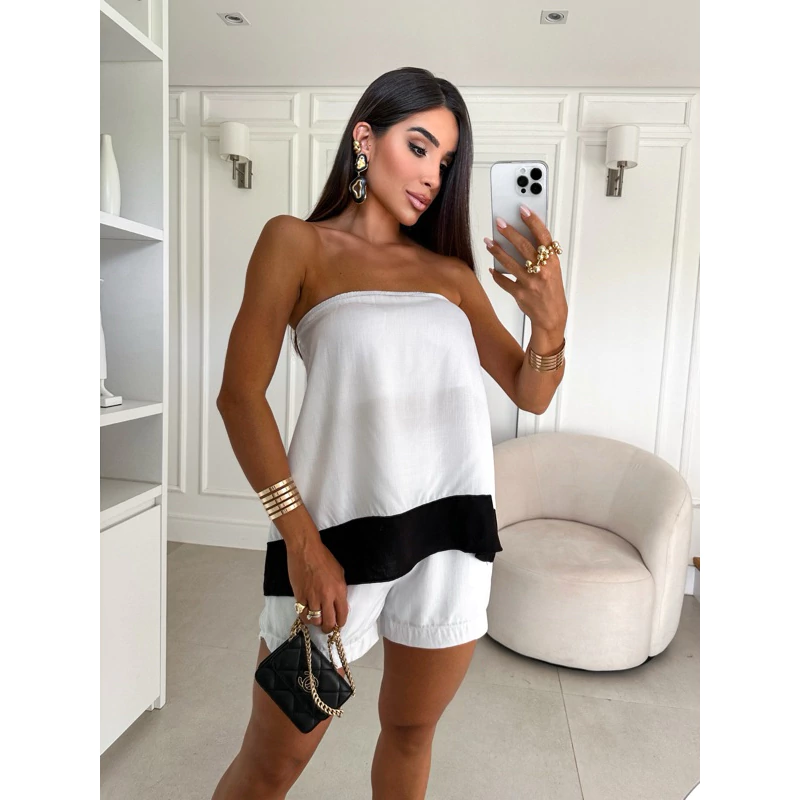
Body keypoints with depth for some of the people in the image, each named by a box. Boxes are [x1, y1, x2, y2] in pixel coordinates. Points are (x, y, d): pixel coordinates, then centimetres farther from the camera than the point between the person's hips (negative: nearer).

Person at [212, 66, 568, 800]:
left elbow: (531, 396, 10)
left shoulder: (449, 270, 11)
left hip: (454, 526, 4)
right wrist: (299, 537, -15)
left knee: (411, 731, 21)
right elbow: (240, 394, -8)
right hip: (341, 525, -3)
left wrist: (552, 323, -11)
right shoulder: (298, 242, 1)